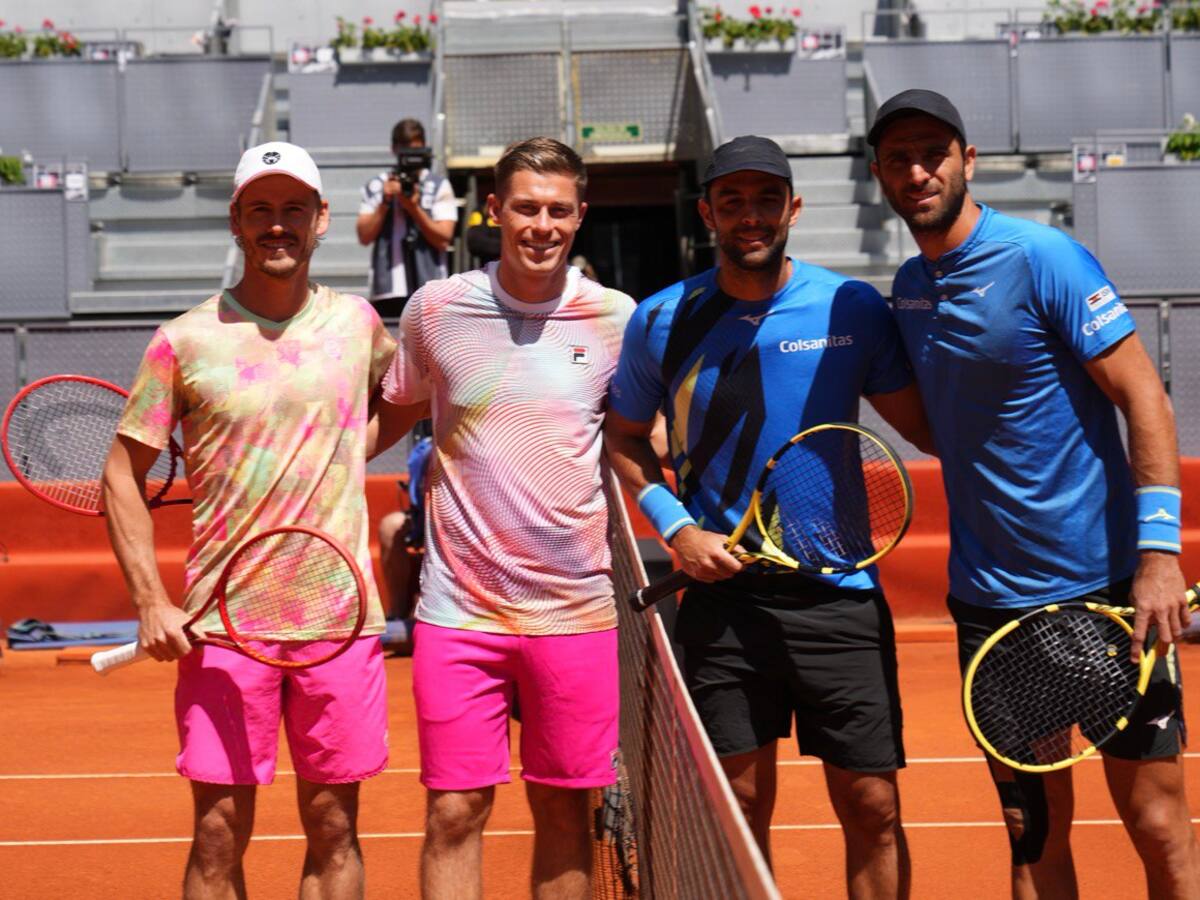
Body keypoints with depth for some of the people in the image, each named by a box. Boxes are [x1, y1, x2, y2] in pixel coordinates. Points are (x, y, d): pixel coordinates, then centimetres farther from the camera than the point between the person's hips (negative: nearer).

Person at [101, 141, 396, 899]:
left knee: (334, 834, 7)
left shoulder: (357, 323, 6)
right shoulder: (184, 342, -1)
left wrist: (342, 455, 10)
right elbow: (123, 472, 3)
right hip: (223, 619, -2)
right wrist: (151, 602, -6)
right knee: (218, 836, 0)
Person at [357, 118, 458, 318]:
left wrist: (414, 208, -12)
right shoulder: (376, 187, 10)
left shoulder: (439, 186, 6)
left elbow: (444, 238, -2)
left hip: (428, 289, -1)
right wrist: (385, 202, -7)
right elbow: (365, 236, 4)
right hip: (386, 289, 1)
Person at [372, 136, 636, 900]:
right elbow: (391, 417, 14)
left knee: (564, 810, 9)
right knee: (454, 813, 0)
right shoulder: (435, 309, 0)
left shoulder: (615, 318, 0)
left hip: (574, 609, 1)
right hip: (458, 608, 0)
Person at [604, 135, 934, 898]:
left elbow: (931, 428, 4)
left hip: (839, 594, -1)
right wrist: (675, 527, -2)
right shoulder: (662, 322, 2)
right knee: (741, 810, 8)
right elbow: (626, 441, 13)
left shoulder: (853, 308, -2)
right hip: (722, 588, 1)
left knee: (873, 808, 0)